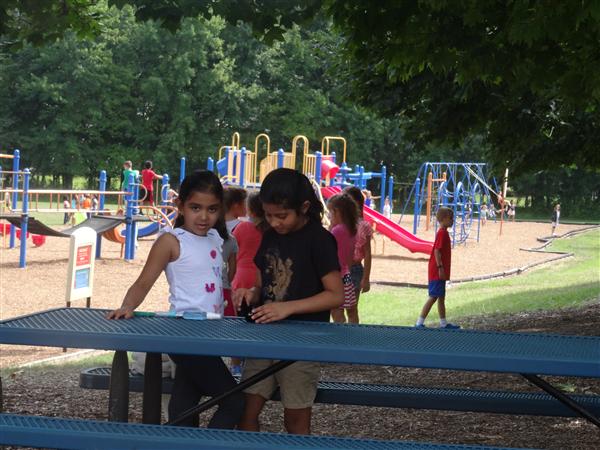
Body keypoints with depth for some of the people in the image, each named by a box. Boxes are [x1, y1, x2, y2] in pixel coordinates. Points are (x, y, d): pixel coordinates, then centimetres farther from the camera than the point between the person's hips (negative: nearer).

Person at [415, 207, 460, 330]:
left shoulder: (443, 232, 15)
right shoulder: (442, 233, -15)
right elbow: (437, 251, -21)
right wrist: (440, 267, -24)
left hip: (439, 272, 10)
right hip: (437, 272, -10)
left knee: (441, 297, 13)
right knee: (434, 297, -8)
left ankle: (443, 323, 18)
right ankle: (420, 322, -7)